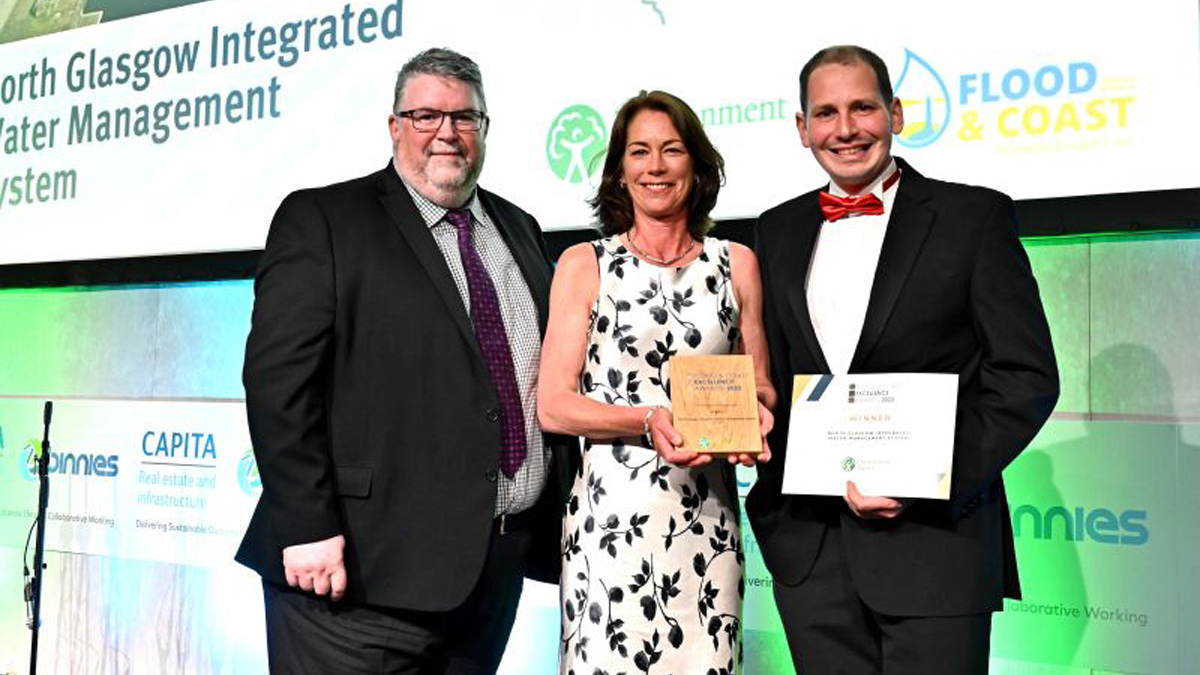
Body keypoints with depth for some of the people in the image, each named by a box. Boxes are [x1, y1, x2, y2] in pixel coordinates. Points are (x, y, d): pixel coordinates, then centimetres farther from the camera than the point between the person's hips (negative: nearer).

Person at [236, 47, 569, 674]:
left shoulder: (520, 230, 15)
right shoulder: (320, 219, -2)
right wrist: (308, 528, -17)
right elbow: (279, 377, -10)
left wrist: (554, 527, 11)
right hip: (365, 567, -5)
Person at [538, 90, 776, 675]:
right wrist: (649, 420, -18)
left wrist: (753, 410, -7)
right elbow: (553, 406, -3)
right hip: (611, 509, -2)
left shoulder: (736, 265, 10)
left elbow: (759, 386, 17)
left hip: (706, 513, 2)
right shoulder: (583, 265, 3)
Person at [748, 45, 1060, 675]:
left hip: (936, 540, -3)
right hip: (809, 550, 4)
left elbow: (1027, 375, -5)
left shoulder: (975, 215, -1)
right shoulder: (778, 232, 11)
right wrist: (773, 497, 1)